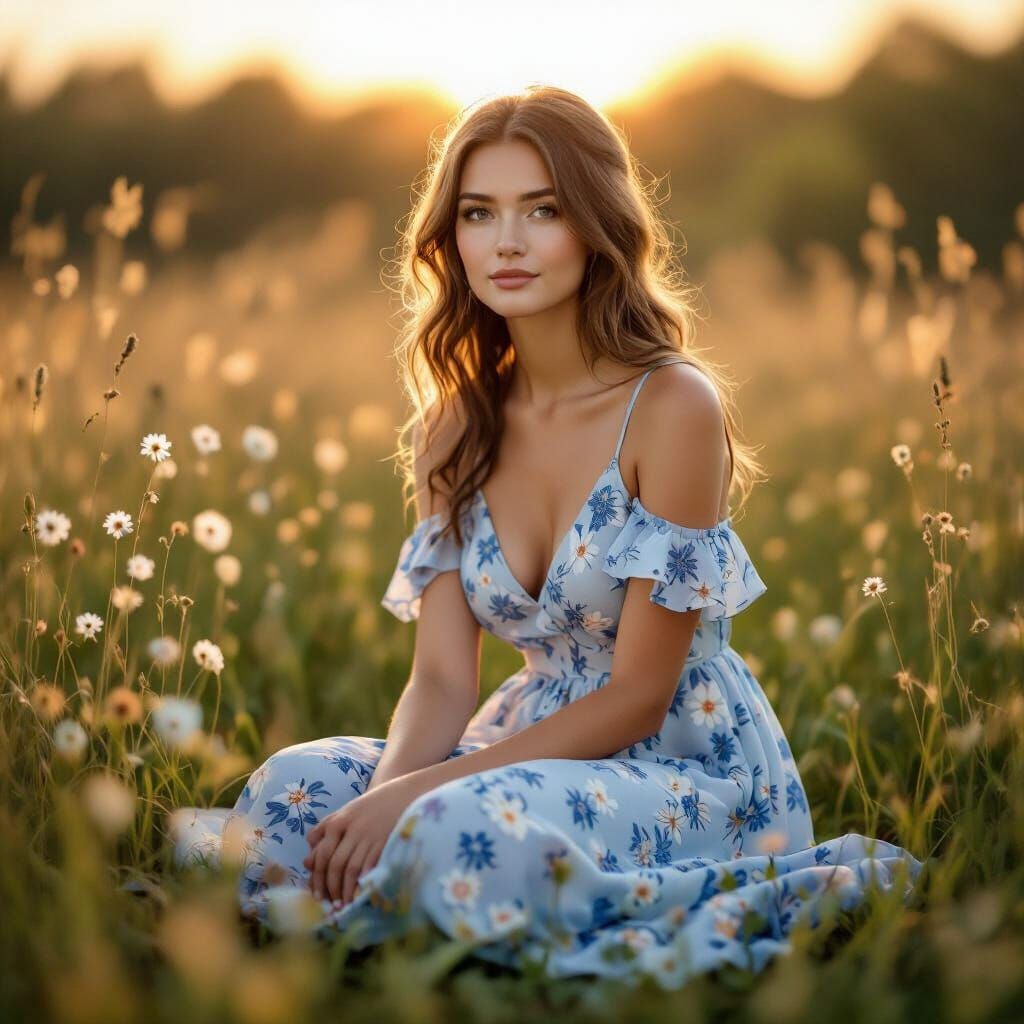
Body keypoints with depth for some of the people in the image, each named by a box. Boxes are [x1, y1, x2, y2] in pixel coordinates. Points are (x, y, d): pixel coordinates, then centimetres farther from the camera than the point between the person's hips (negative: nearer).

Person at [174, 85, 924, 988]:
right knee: (300, 786, -20)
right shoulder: (456, 424, 4)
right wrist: (390, 792, -22)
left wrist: (421, 792, -20)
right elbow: (442, 678, 0)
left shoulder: (672, 405, -15)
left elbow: (638, 695, -15)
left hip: (688, 768, -4)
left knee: (468, 833, -34)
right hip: (539, 754, 5)